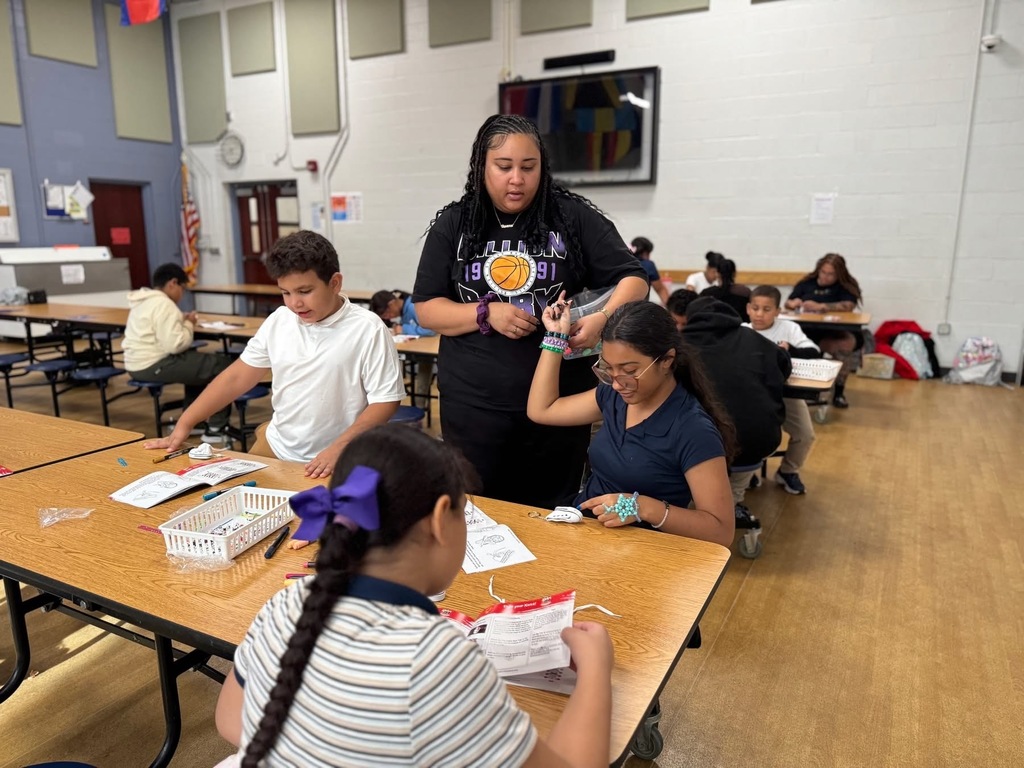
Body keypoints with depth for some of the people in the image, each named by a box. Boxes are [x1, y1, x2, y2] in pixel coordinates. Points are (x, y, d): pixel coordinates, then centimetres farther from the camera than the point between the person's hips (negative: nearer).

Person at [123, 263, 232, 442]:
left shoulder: (142, 302, 16)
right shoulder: (163, 304, -17)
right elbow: (174, 345, -25)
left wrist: (182, 322, 11)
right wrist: (189, 325, -7)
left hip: (137, 364, 11)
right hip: (153, 366, -11)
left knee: (198, 360, 31)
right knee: (223, 365, -8)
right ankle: (216, 428, -3)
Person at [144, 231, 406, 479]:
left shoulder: (367, 329, -13)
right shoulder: (279, 320, 3)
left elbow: (385, 401, -12)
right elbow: (237, 377, 9)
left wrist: (338, 449, -22)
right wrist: (184, 424, 5)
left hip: (335, 462, -5)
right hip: (275, 447, 5)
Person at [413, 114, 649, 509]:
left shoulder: (573, 217, -1)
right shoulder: (453, 225, 3)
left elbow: (632, 277, -1)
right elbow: (426, 309, 4)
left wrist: (602, 318, -22)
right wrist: (486, 313, -14)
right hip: (473, 404, 1)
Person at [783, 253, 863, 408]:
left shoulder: (846, 286, 4)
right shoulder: (807, 282, 11)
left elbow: (849, 306, -14)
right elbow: (787, 303, 13)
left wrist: (820, 307, -23)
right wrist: (793, 303, -11)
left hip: (832, 334, -1)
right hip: (805, 330, 2)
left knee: (849, 343, -33)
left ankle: (839, 391, -14)